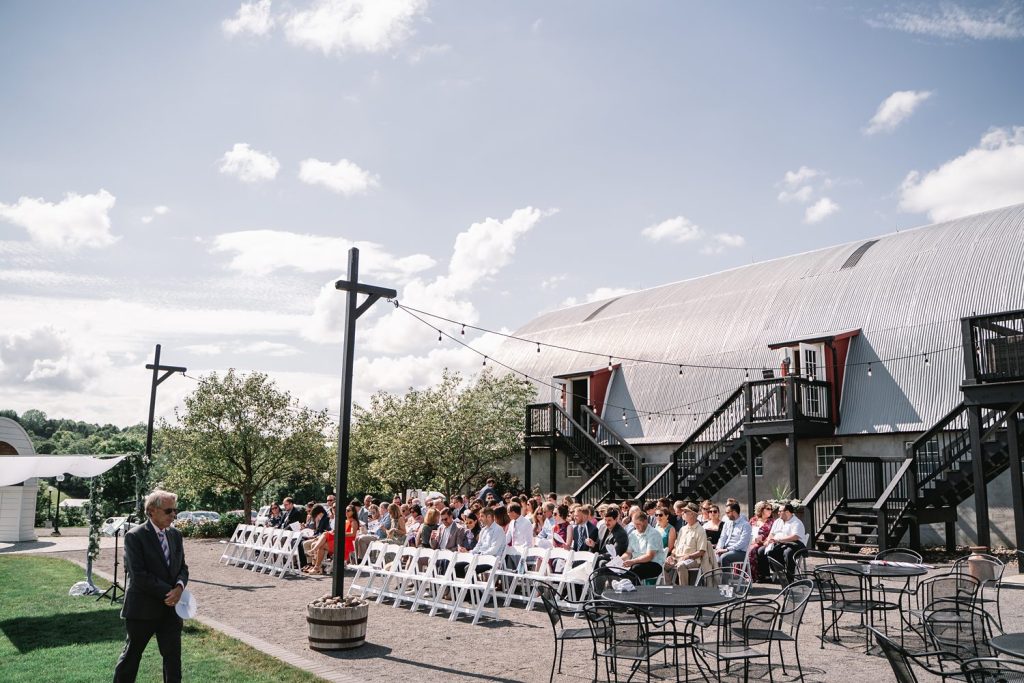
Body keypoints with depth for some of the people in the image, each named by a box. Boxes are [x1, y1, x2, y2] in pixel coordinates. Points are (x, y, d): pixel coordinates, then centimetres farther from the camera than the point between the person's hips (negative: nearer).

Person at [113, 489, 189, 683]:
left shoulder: (175, 535, 6)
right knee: (131, 655, 12)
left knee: (173, 656, 6)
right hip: (143, 608, -5)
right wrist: (169, 592, -19)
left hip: (171, 607, 5)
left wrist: (179, 586, -13)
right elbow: (139, 576, -19)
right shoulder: (134, 537, -13)